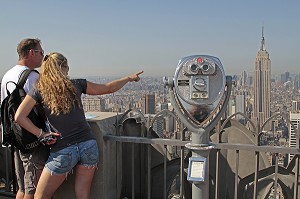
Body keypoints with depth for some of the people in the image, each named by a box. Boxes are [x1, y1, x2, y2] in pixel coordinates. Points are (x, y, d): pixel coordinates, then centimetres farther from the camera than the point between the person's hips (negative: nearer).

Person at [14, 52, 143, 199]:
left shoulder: (39, 90, 1)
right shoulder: (76, 84, 5)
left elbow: (19, 117, -8)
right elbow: (108, 88, 15)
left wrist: (41, 134, -1)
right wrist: (129, 78, 28)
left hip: (63, 151, -2)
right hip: (88, 145, 2)